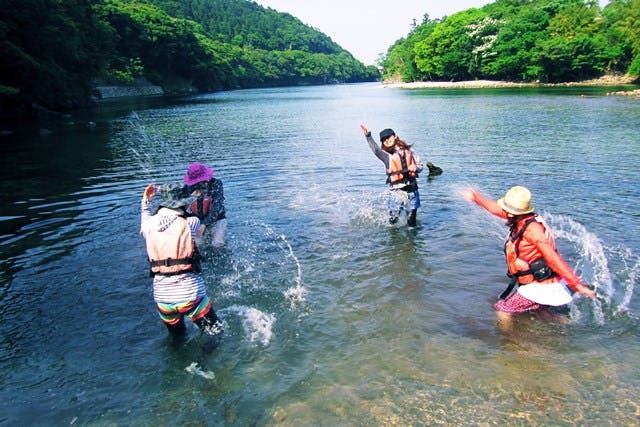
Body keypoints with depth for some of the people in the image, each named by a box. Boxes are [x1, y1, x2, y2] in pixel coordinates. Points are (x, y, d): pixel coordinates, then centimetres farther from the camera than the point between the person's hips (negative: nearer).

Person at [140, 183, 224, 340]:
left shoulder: (149, 226, 1)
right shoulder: (191, 223, -9)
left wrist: (146, 201, 38)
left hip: (162, 296, 4)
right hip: (191, 294, -4)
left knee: (176, 336, 27)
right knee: (215, 335, 8)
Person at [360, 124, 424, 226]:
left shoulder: (408, 151, 10)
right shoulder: (386, 155, 1)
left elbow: (420, 166, 15)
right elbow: (375, 149, -19)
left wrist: (415, 168, -9)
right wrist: (368, 136, -34)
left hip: (412, 189, 2)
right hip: (397, 190, -2)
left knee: (411, 221, 6)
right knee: (393, 220, -3)